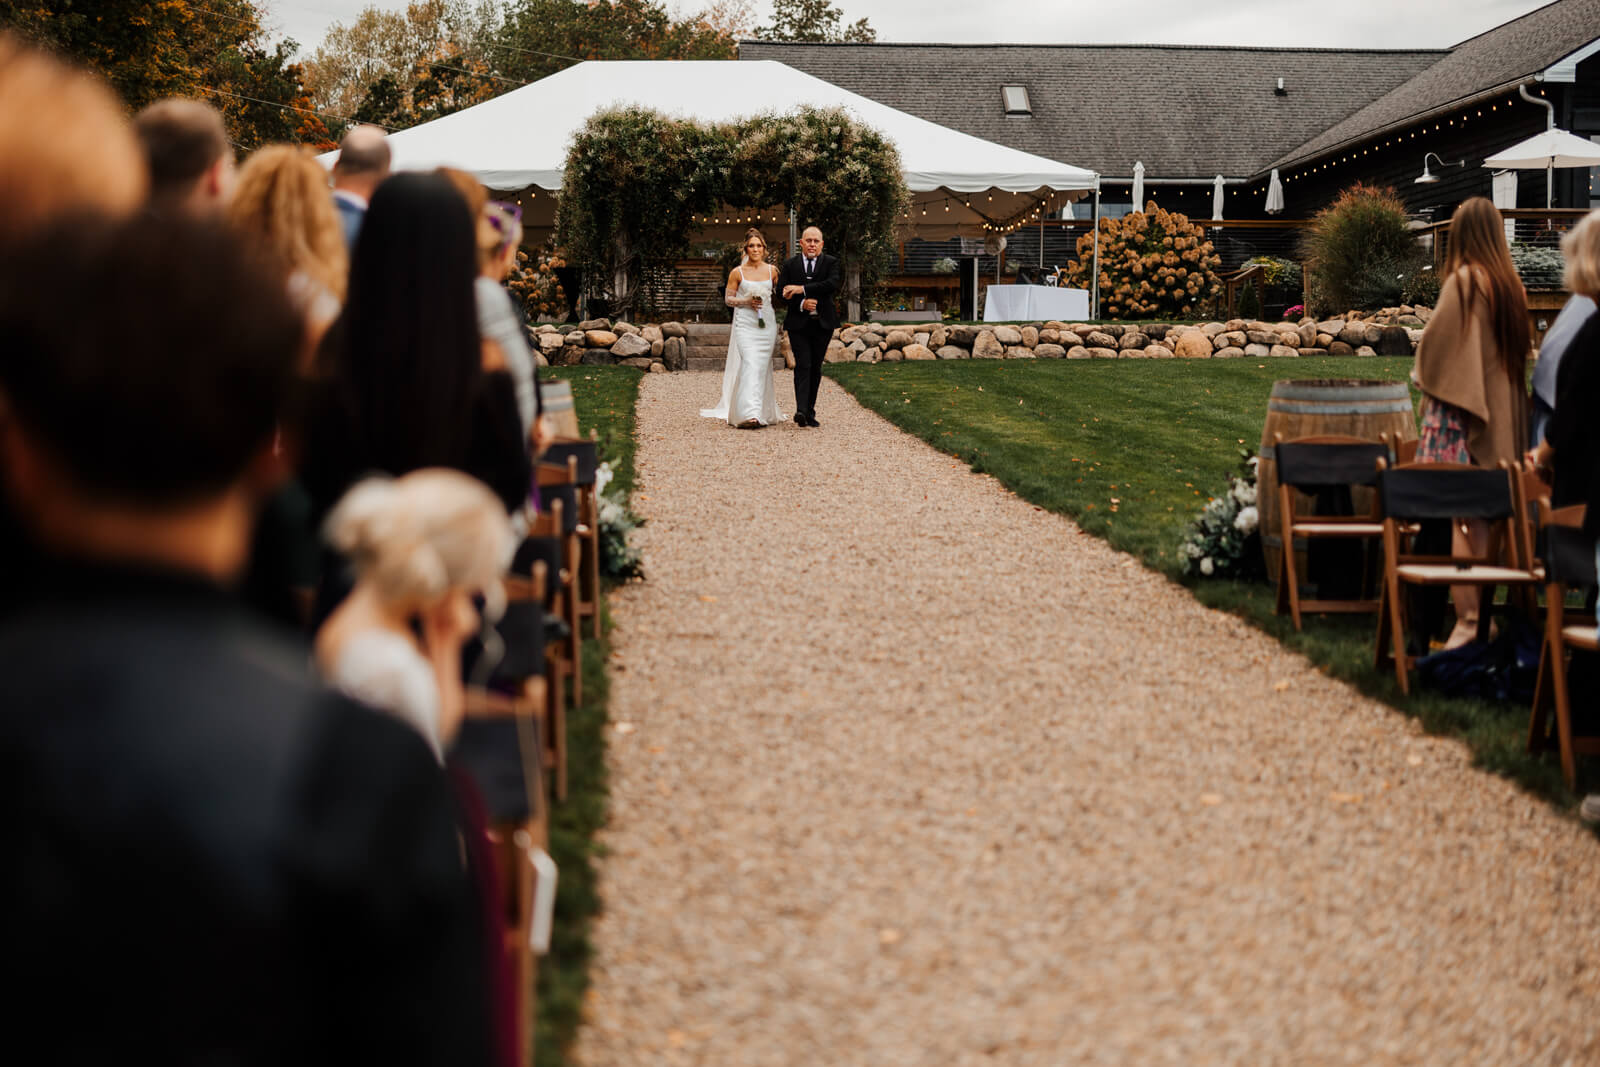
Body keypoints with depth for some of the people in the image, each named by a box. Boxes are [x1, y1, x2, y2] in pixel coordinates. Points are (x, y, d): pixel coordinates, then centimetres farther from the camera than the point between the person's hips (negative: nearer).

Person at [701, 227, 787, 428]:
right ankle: (750, 414, -24)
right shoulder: (737, 272, 1)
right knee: (749, 365, -17)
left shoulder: (771, 271, 8)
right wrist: (746, 302, -11)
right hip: (745, 324, -3)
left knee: (762, 367, 5)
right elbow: (728, 298, 5)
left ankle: (764, 413, 17)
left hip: (766, 324, 3)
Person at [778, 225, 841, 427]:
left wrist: (802, 289, -17)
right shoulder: (790, 264, 7)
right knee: (803, 365, -13)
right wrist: (801, 304, -15)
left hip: (822, 323, 1)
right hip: (798, 323, -1)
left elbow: (833, 284, -14)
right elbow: (783, 293, 2)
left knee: (816, 367, 5)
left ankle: (810, 412, 12)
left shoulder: (831, 263, 5)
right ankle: (801, 410, -22)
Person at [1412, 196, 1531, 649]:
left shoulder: (1463, 281, -13)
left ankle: (1467, 619, -11)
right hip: (1502, 416, 7)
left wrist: (1424, 380, 8)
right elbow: (1519, 353, 16)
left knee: (1459, 517, -7)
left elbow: (1435, 344, -11)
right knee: (1484, 516, 12)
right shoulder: (1511, 284, 8)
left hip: (1459, 412, -7)